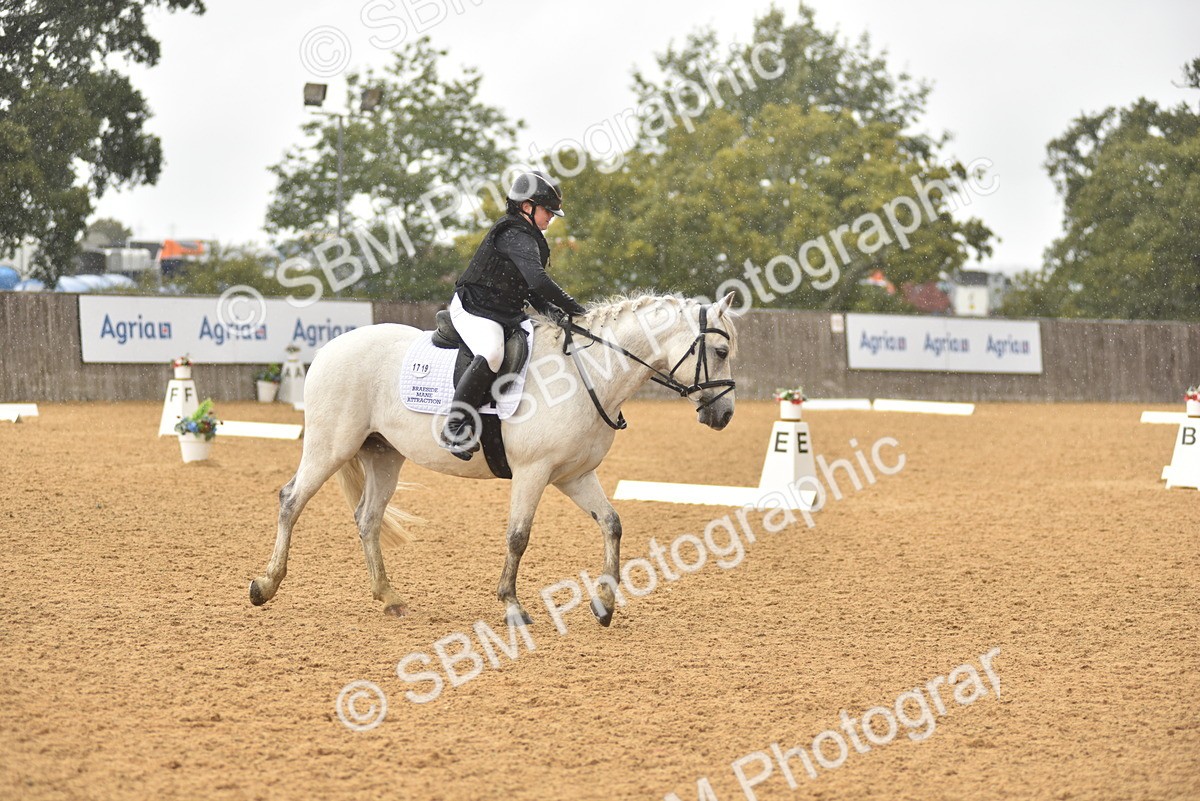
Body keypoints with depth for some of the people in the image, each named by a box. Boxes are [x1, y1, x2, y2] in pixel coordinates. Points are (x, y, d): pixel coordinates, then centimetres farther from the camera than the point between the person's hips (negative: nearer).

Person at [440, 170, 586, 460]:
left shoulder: (527, 237, 19)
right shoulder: (515, 234, -14)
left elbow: (531, 290, 19)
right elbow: (537, 280, -27)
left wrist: (553, 312, 2)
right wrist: (573, 308, -27)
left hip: (506, 314, 11)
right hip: (474, 309, -11)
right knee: (491, 354, -36)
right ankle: (455, 429, -36)